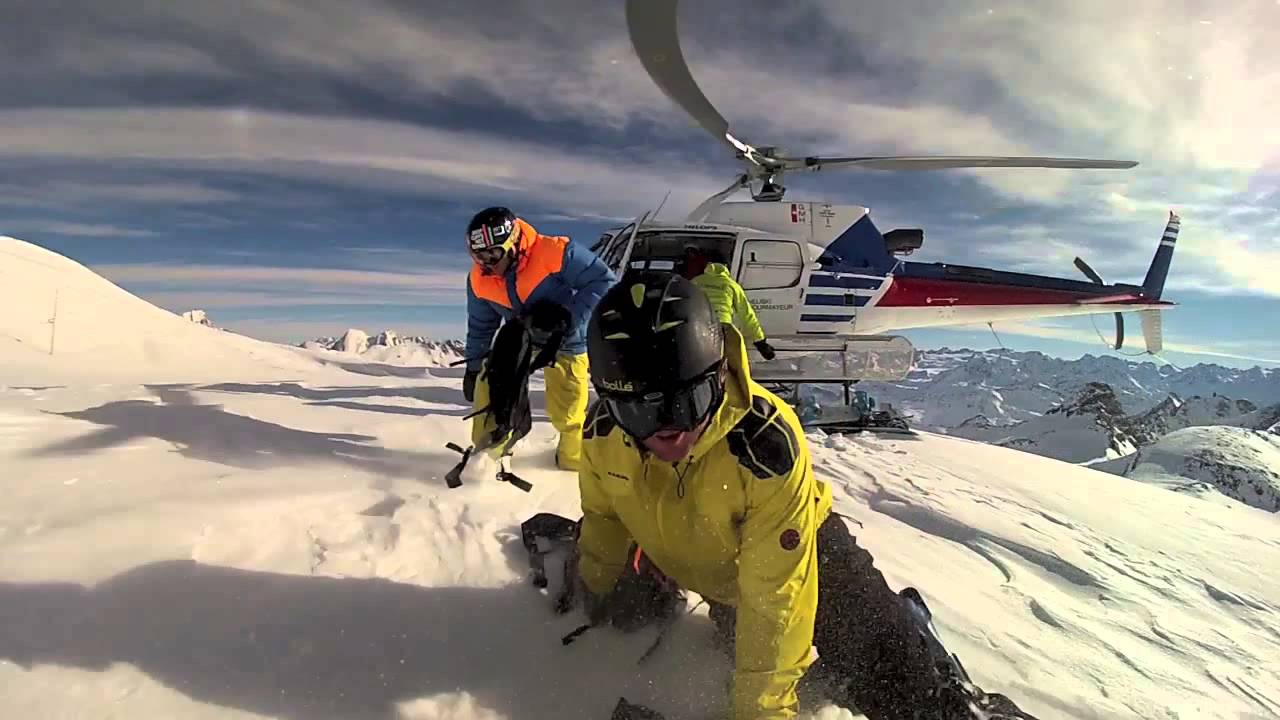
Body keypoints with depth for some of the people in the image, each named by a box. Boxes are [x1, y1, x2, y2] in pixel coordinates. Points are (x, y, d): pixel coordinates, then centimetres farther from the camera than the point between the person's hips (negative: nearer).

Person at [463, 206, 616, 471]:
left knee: (566, 415, -1)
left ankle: (572, 464, 27)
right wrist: (473, 366, 10)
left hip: (564, 342, -4)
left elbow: (604, 281, -28)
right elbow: (480, 325, 6)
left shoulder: (555, 253, -30)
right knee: (488, 388, -8)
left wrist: (569, 320, -33)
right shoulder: (478, 279, -10)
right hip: (518, 337, 5)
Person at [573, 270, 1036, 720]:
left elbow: (772, 597, -31)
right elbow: (603, 515, -1)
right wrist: (595, 585, 13)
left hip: (796, 552, -4)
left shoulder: (764, 444, -40)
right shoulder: (601, 433, -25)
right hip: (690, 562, 5)